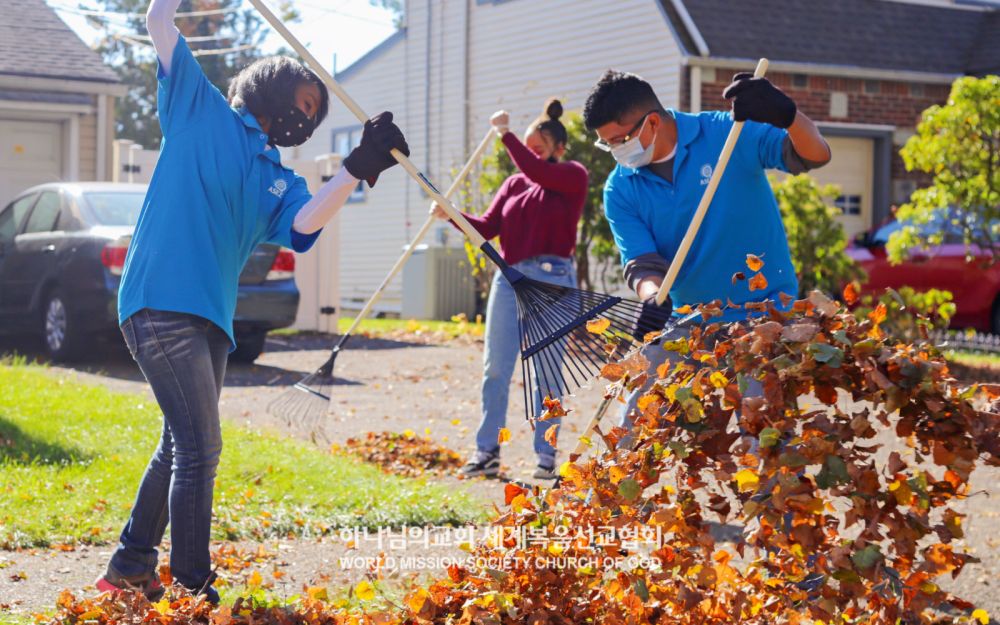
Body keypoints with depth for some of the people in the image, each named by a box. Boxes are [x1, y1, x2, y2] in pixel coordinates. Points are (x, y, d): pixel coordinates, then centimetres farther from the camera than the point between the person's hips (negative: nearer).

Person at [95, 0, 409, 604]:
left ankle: (130, 569, 32)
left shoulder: (280, 180, 19)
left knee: (180, 449, 17)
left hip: (209, 317, 8)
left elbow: (307, 222, -3)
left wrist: (360, 165, -12)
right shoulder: (202, 111, 7)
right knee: (200, 450, -11)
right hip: (162, 300, -8)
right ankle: (193, 592, -6)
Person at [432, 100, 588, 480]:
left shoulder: (573, 176, 0)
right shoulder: (515, 184, 14)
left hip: (552, 280, -5)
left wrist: (506, 134, -15)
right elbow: (488, 227, 6)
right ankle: (487, 451, 10)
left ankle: (546, 455, 8)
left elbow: (537, 170, -19)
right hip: (509, 278, 5)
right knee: (495, 367, 3)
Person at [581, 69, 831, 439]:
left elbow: (814, 156, -17)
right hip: (685, 324, 4)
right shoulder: (621, 190, -1)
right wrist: (653, 297, -32)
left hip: (761, 317, -4)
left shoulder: (728, 133, -11)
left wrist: (787, 114, -38)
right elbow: (641, 262, -8)